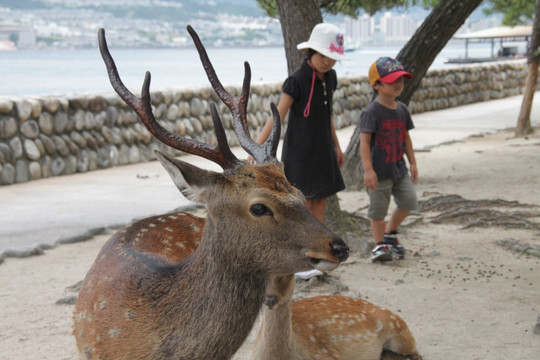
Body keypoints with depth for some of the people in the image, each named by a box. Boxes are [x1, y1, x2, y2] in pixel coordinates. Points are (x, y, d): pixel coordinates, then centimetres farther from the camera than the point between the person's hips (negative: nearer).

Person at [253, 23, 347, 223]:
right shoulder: (296, 81, -17)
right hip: (299, 150, -7)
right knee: (304, 205, -3)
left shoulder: (330, 77, 4)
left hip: (322, 149, 7)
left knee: (321, 201, 10)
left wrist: (336, 146, 24)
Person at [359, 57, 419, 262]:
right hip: (379, 171, -6)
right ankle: (379, 244, 17)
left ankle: (390, 232, 24)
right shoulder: (372, 111, -15)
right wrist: (368, 169, -23)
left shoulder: (402, 109, 7)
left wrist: (412, 163, 16)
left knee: (409, 201, 2)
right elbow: (365, 141, -18)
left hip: (399, 169, 6)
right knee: (378, 209, 3)